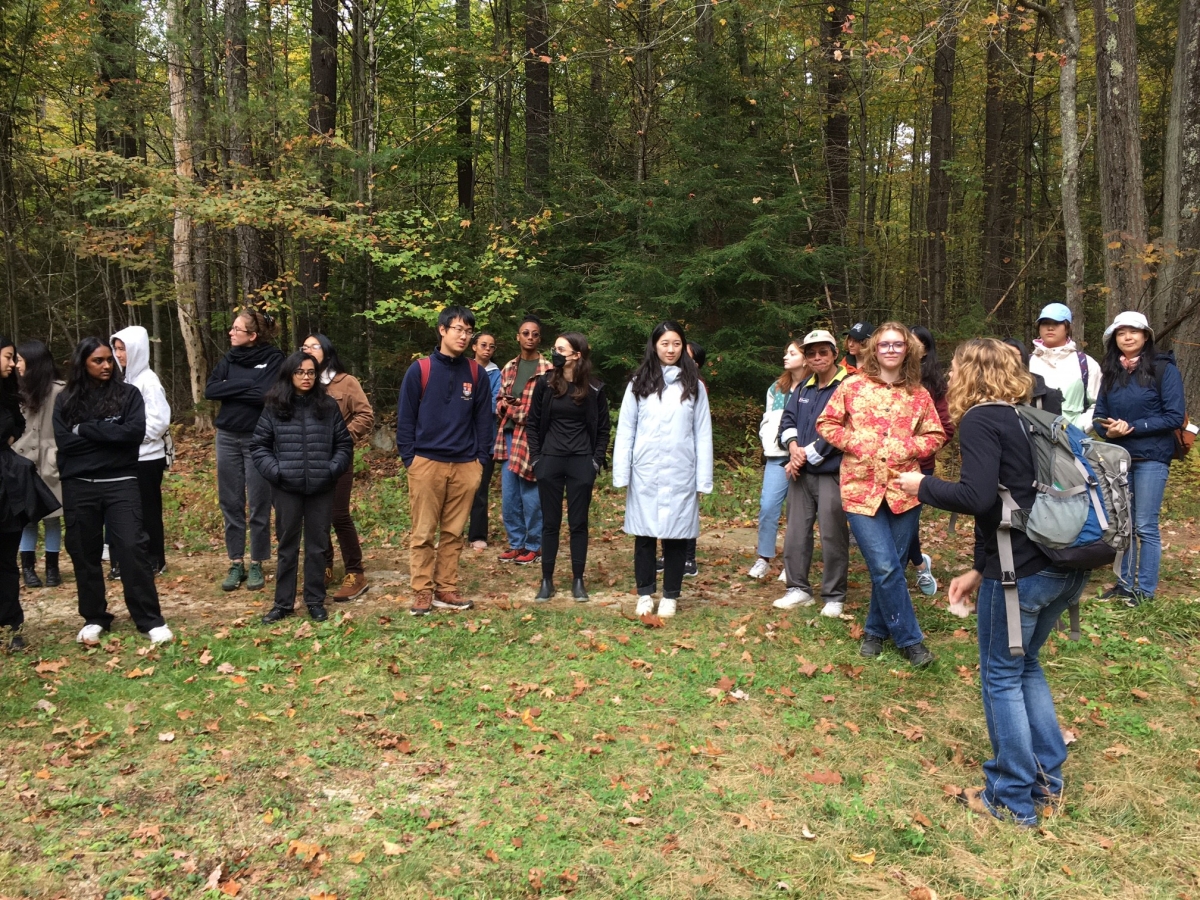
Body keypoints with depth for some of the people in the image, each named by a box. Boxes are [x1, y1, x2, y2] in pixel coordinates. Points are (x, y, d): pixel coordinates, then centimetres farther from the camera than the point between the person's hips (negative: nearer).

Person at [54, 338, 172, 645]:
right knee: (84, 553, 9)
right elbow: (64, 441, -5)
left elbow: (135, 432, -11)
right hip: (79, 487, 2)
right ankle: (94, 618, 24)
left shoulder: (128, 394, 3)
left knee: (132, 548, -8)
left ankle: (151, 620, 0)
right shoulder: (66, 400, 7)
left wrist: (86, 429, -9)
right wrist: (108, 434, -9)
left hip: (121, 484, -2)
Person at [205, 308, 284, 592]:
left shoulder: (273, 358, -6)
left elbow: (266, 394, -19)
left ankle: (256, 565, 13)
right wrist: (247, 385, -11)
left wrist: (231, 388, -8)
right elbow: (210, 390, -2)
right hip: (227, 438, 5)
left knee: (259, 505, 2)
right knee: (230, 504, 8)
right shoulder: (229, 359, 9)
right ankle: (236, 564, 18)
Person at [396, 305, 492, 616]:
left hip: (465, 466, 3)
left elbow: (484, 419, 10)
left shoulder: (477, 373, 7)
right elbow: (405, 417, 0)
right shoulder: (420, 370, -1)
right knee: (424, 533, 2)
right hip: (426, 463, -2)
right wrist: (408, 458, -4)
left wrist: (481, 459, 3)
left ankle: (446, 589, 18)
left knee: (453, 533, 9)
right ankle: (422, 591, 11)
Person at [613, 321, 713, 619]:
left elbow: (703, 434, 4)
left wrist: (703, 480, -1)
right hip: (645, 473, 0)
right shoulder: (639, 384, 5)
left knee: (676, 534, 5)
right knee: (645, 534, 6)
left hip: (680, 473, 0)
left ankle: (670, 596, 17)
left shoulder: (693, 386, 6)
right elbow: (625, 431, 3)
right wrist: (621, 475, -3)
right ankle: (645, 593, 19)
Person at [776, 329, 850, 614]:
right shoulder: (803, 389, 16)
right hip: (801, 472, 7)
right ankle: (798, 588, 21)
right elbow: (788, 420, 13)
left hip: (832, 472, -7)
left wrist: (807, 454, -12)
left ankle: (834, 596, 9)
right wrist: (793, 447, -7)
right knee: (796, 531, 10)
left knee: (832, 534, -3)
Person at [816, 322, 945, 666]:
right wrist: (854, 442, -8)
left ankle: (876, 629, 29)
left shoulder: (918, 394, 6)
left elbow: (936, 435, 10)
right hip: (862, 488, -2)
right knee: (885, 568, -8)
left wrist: (909, 447, -8)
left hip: (904, 489, 2)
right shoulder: (853, 386, 1)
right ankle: (909, 638, 7)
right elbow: (826, 423, 6)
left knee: (890, 567, 9)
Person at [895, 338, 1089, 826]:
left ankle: (1013, 799, 20)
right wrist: (980, 571, 21)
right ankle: (1047, 780, 31)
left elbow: (978, 497, -23)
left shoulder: (979, 420, -9)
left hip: (1023, 570, -8)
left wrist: (923, 485, -5)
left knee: (1001, 677, 8)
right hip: (1067, 565, 8)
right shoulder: (1026, 417, 17)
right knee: (1026, 665, 24)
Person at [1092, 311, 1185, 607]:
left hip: (1151, 457, -5)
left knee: (1145, 526, 0)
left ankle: (1145, 588, 11)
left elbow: (1174, 416, -11)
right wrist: (1108, 430, -14)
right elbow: (1099, 414, 8)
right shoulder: (1110, 372, 7)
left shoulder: (1164, 368, -7)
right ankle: (1126, 582, 23)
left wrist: (1132, 426, -18)